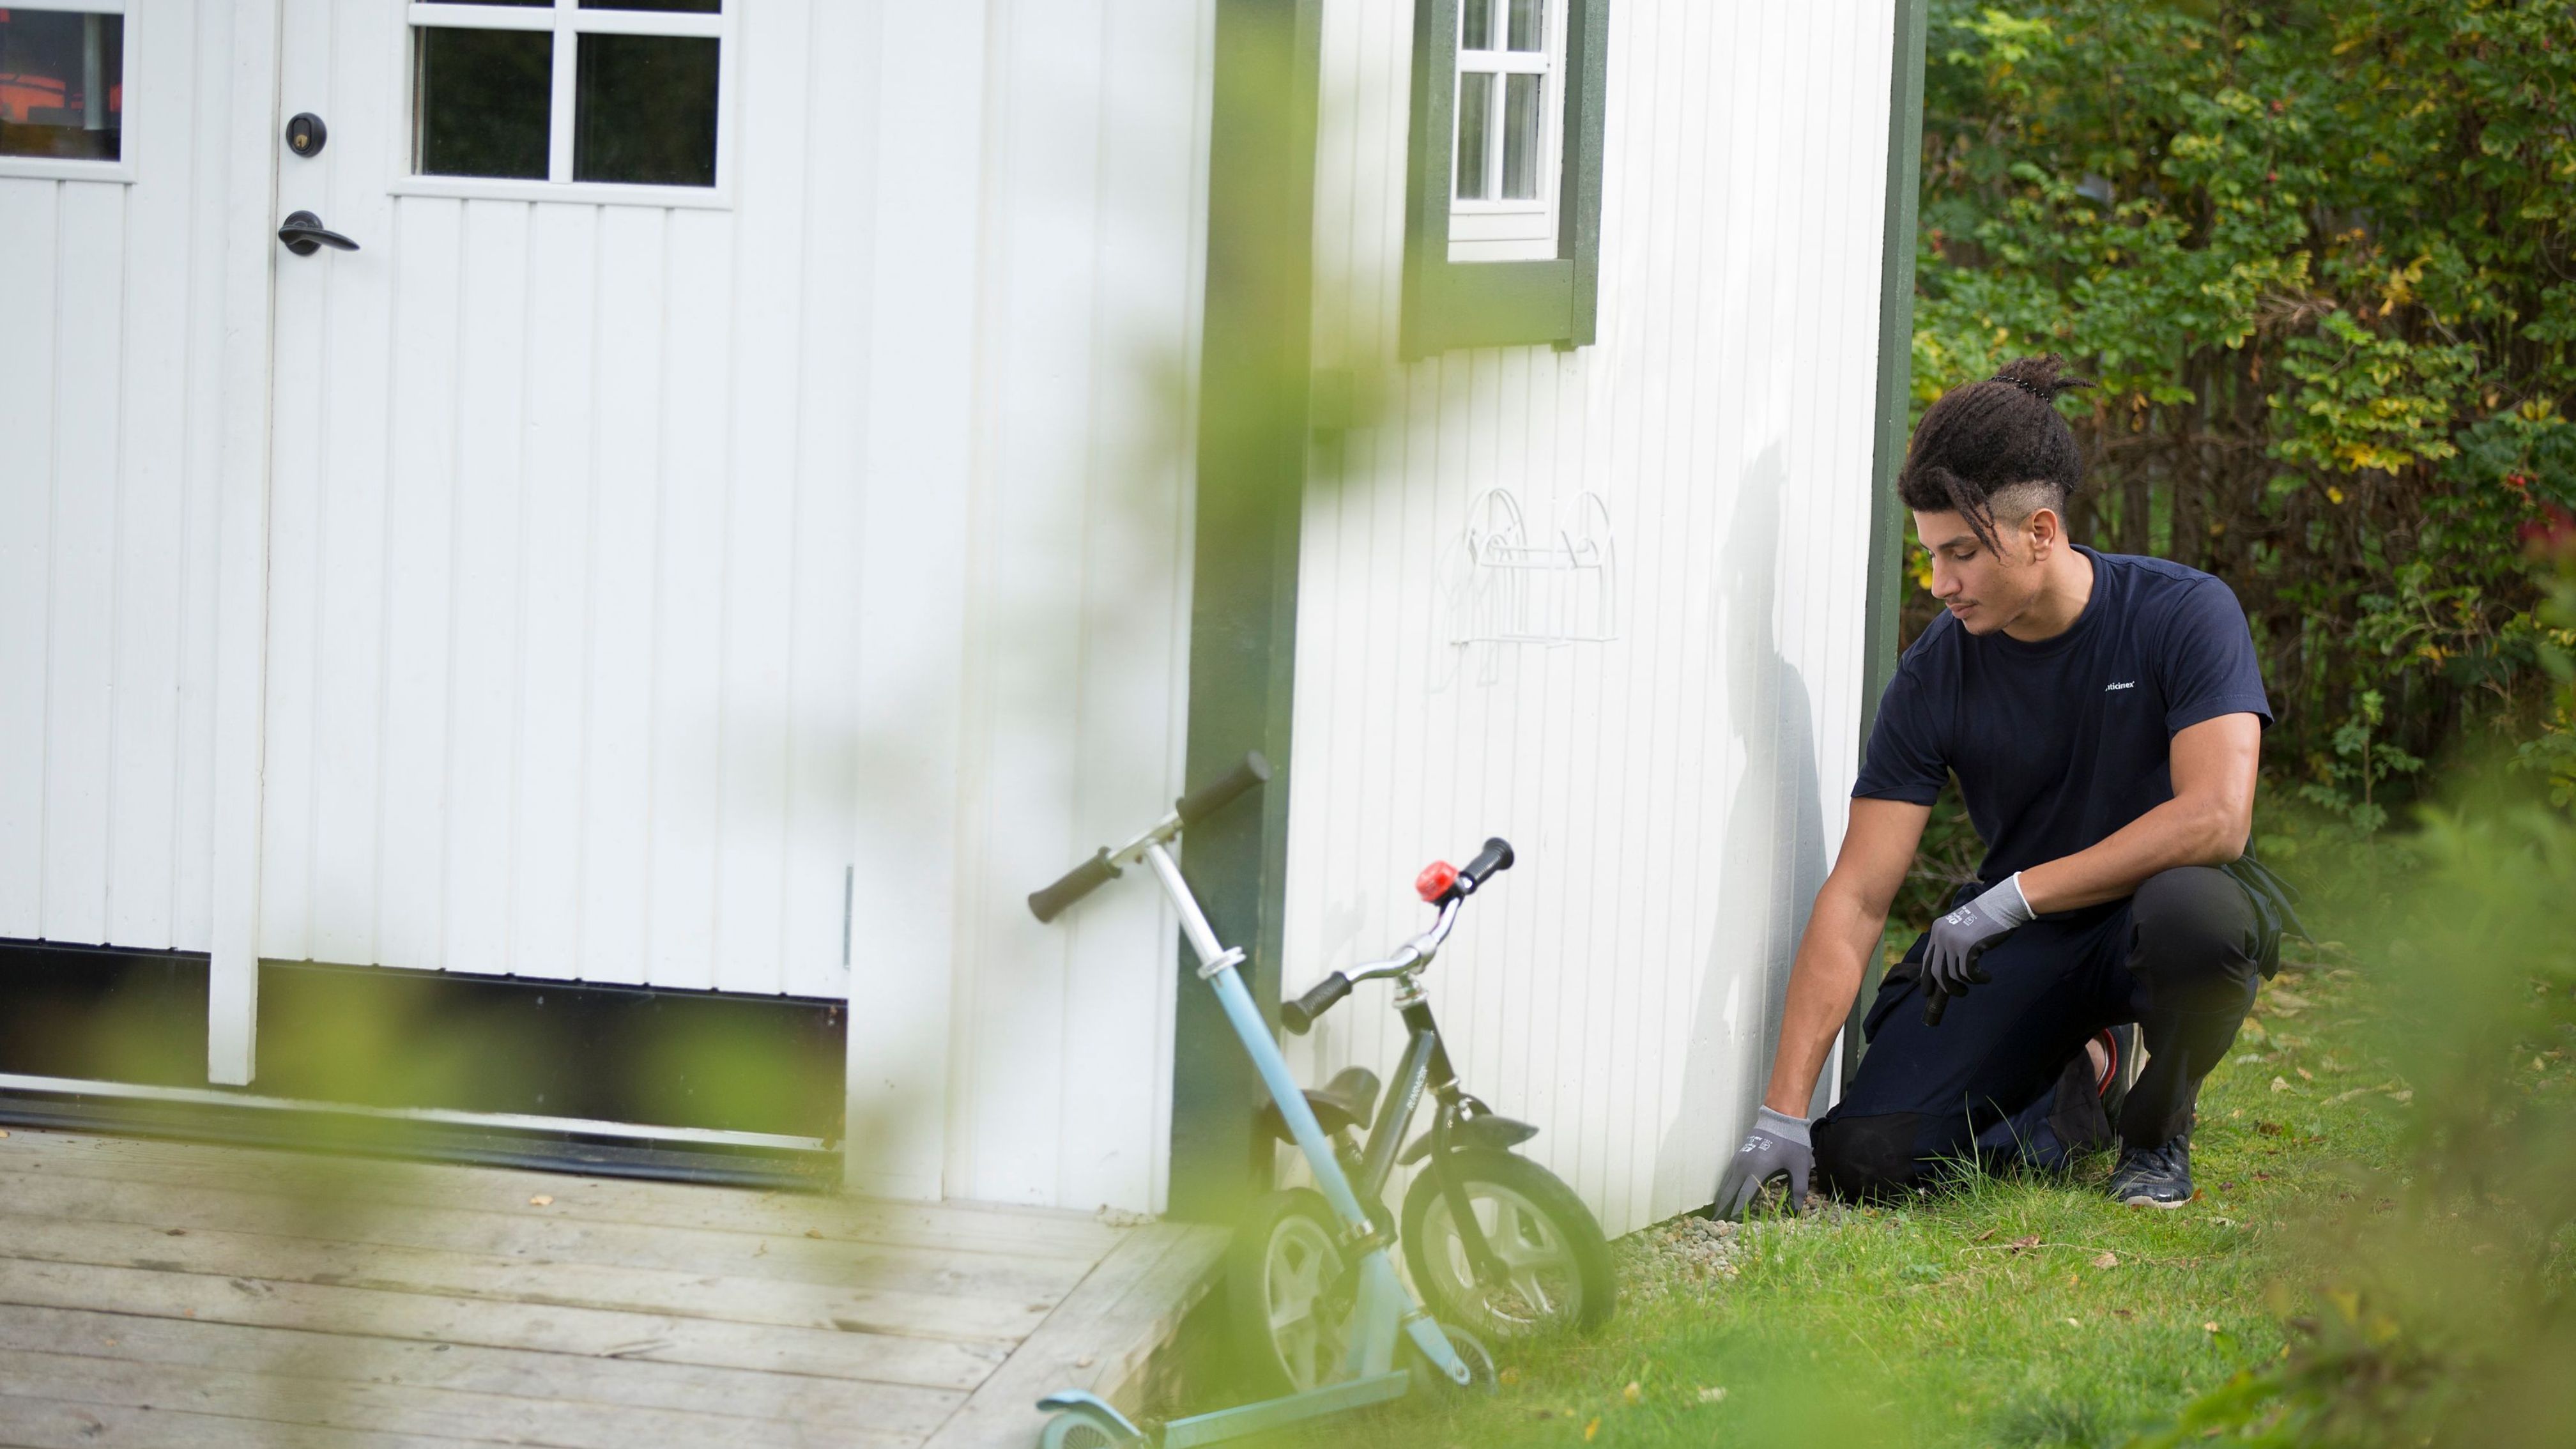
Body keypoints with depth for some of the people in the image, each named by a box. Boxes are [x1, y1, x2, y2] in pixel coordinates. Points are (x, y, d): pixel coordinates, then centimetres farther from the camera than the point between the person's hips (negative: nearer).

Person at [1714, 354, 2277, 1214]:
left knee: (2191, 907, -40)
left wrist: (2012, 896, -24)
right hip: (2022, 948, 3)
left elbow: (2217, 816, -27)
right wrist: (1782, 1113, -19)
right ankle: (2068, 1094, 14)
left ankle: (2158, 1133, -7)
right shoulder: (1936, 674, -8)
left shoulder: (2184, 615, -15)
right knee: (1864, 1158, -18)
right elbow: (1857, 895, -11)